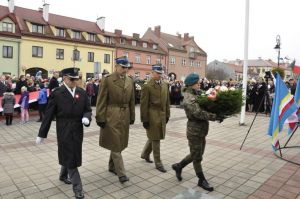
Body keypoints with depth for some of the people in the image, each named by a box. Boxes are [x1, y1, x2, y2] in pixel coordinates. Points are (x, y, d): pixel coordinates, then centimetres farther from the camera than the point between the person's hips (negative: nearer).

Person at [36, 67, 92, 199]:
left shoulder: (82, 93, 3)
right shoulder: (57, 93, -8)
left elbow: (88, 110, 7)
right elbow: (48, 115, -5)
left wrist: (86, 118, -16)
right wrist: (42, 134, -2)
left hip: (78, 131, 4)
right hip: (64, 132, -4)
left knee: (68, 157, 19)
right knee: (70, 159, 2)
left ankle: (63, 176, 45)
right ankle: (77, 187, 13)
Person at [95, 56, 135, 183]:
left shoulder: (130, 81, 9)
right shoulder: (107, 79, -8)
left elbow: (131, 100, 12)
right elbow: (101, 101, -10)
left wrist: (132, 117, 11)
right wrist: (101, 118, -12)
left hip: (125, 116, 6)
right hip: (111, 116, -6)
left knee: (119, 143, 15)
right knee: (115, 144, 0)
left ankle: (112, 166, 35)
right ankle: (121, 173, 8)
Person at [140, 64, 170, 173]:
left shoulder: (165, 85, 9)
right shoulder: (147, 86, -11)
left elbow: (167, 101, 14)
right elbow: (144, 104, -12)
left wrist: (167, 115, 11)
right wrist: (144, 120, -13)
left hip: (162, 116, 6)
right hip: (152, 116, -6)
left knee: (153, 137, 18)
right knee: (155, 139, 3)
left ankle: (145, 154, 40)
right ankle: (158, 163, 16)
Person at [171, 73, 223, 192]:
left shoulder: (195, 95, 11)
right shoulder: (188, 98, -18)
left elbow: (204, 109, 14)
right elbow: (198, 113, -29)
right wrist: (215, 117, -29)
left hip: (201, 130, 9)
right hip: (194, 131, -9)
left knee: (196, 155, 20)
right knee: (197, 157, 8)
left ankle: (178, 166, 37)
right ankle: (202, 180, 24)